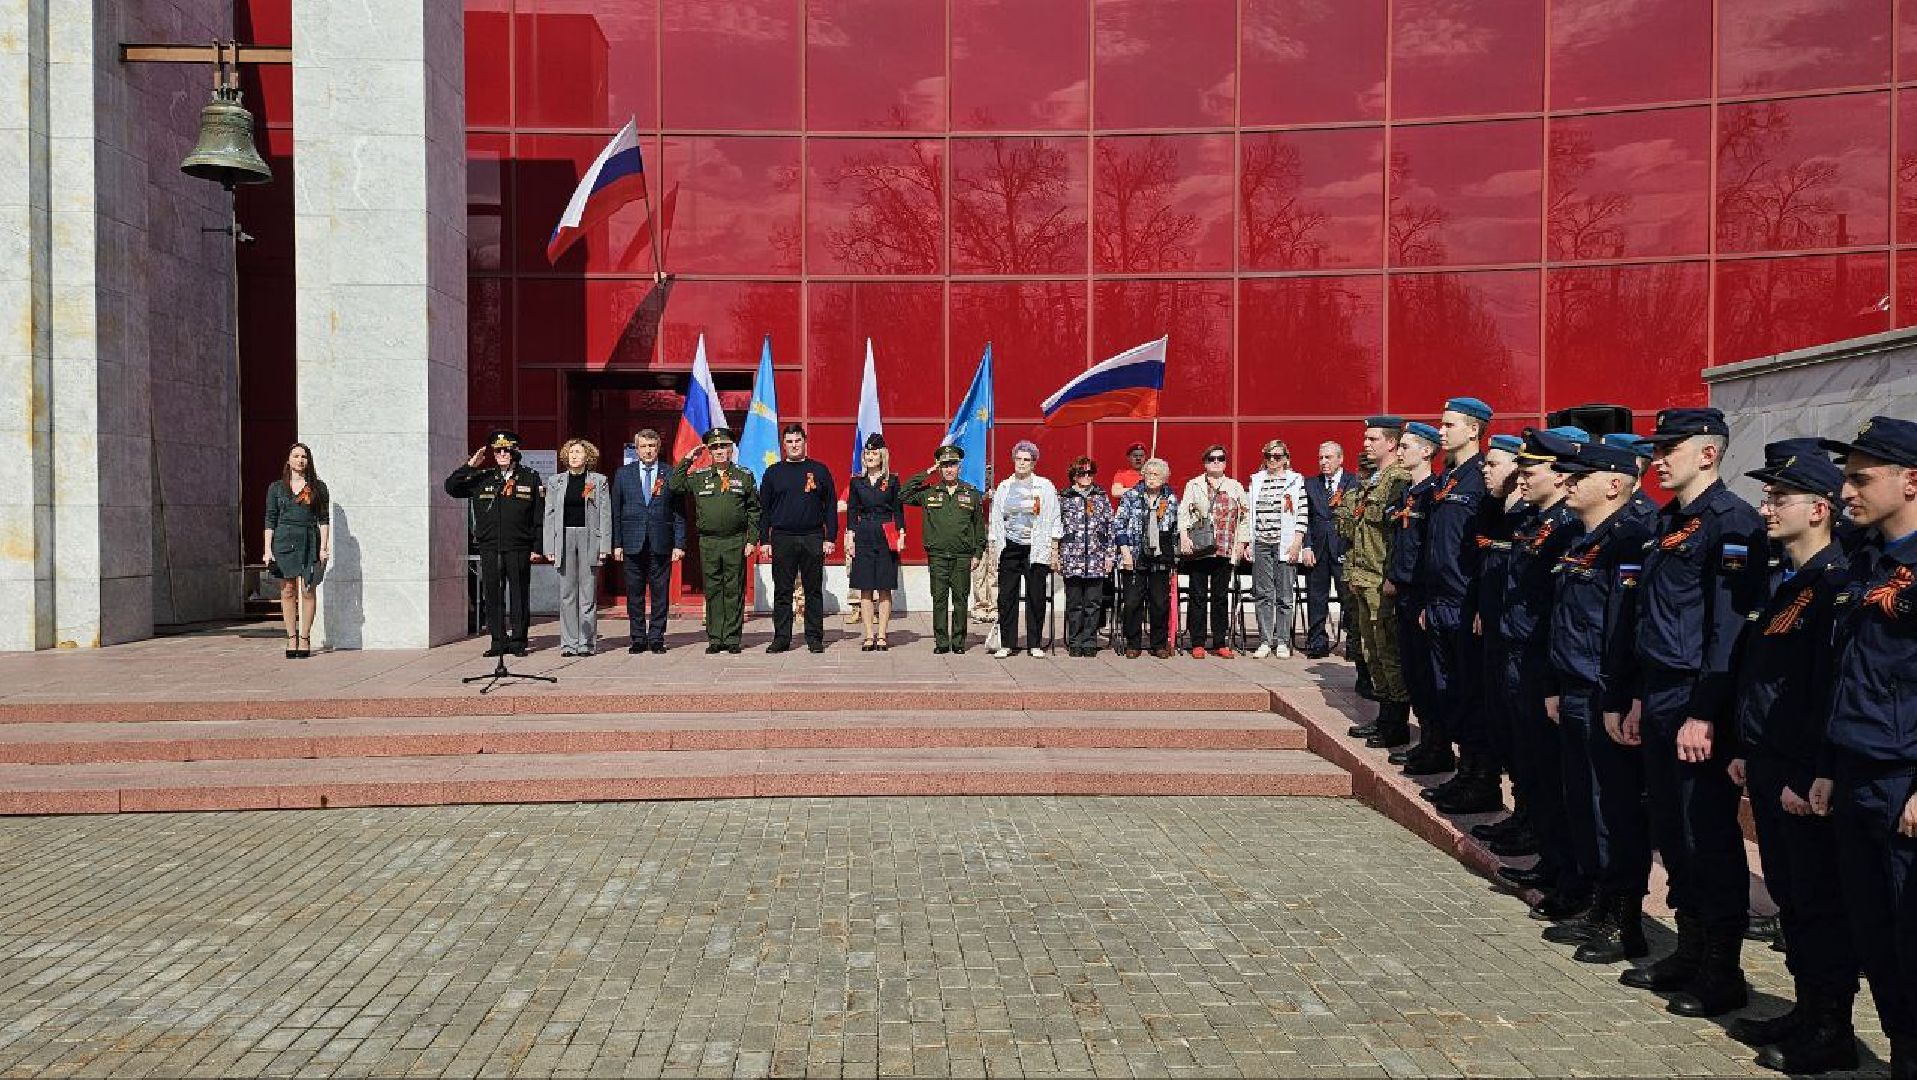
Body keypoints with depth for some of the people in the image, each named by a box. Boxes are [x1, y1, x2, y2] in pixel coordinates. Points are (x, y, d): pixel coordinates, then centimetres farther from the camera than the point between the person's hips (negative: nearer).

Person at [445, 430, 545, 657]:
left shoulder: (530, 478, 6)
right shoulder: (481, 478, 11)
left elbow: (539, 517, 4)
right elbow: (451, 487, 7)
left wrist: (537, 547, -2)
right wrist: (470, 465, -2)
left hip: (519, 548, -2)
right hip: (489, 548, 2)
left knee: (519, 594, 1)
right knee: (492, 595, 4)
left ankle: (518, 641, 9)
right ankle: (499, 641, 12)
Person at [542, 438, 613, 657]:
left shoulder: (599, 481, 5)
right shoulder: (555, 481, 11)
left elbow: (605, 515, 3)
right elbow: (549, 515, 10)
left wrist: (604, 546, -5)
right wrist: (549, 547, 2)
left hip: (589, 539, -2)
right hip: (564, 538, 2)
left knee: (588, 593, -1)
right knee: (567, 593, 2)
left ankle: (587, 642, 4)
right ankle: (569, 642, 6)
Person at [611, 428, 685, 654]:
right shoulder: (623, 474, 9)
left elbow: (679, 513, 4)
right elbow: (616, 511, 9)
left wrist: (679, 544, -2)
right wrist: (617, 543, 2)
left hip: (661, 543, -1)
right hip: (632, 544, 1)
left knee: (660, 593, 2)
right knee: (634, 594, 5)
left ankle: (656, 638, 10)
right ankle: (637, 639, 13)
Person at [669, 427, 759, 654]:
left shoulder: (744, 475, 7)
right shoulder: (698, 476, 10)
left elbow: (754, 510, 7)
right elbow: (673, 487, 0)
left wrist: (751, 540, 0)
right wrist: (687, 460, 1)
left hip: (736, 542, -1)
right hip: (708, 542, 1)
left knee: (734, 591, 1)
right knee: (712, 591, 5)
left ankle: (732, 639, 7)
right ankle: (715, 639, 12)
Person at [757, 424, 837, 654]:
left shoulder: (819, 470, 6)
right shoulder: (773, 472, 9)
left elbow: (830, 506, 5)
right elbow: (764, 509, 9)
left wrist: (830, 538, -2)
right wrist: (764, 540, 2)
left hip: (813, 539, -1)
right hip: (782, 539, 1)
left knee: (814, 590, 4)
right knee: (782, 591, 4)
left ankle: (815, 638, 10)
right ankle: (781, 638, 10)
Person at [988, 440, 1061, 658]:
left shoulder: (1045, 487, 5)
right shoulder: (1003, 487, 13)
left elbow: (1053, 518, 5)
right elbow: (995, 519, 15)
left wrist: (1054, 547, 0)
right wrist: (993, 547, 9)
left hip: (1036, 548, -2)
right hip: (1009, 548, 2)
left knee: (1036, 597, 0)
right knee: (1006, 596, -2)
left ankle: (1034, 644, 9)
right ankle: (1006, 643, 5)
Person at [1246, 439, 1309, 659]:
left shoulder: (1295, 480, 4)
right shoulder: (1255, 481, 13)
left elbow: (1302, 513, 0)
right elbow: (1247, 512, 12)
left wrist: (1297, 542, -8)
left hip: (1285, 545, -3)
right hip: (1260, 544, 3)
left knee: (1284, 596, 1)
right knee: (1262, 595, 1)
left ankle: (1282, 642, 7)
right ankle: (1265, 642, 5)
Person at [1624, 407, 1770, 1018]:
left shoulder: (1732, 522, -14)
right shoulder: (1668, 521, 14)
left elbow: (1729, 626, -19)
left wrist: (1704, 713, -22)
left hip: (1701, 701, -9)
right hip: (1661, 696, 9)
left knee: (1709, 835, 0)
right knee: (1670, 829, 15)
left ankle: (1723, 972, 12)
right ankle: (1691, 951, 28)